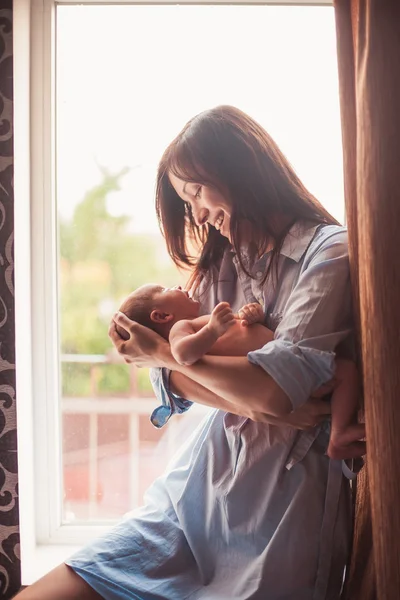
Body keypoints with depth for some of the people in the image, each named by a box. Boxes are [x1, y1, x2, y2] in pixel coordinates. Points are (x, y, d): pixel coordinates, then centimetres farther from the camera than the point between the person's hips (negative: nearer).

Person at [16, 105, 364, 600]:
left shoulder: (329, 252, -7)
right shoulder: (222, 258, 15)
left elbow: (277, 388, -19)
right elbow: (173, 381, 5)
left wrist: (161, 351, -6)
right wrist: (253, 403, -14)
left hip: (282, 504, -6)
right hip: (197, 489, 6)